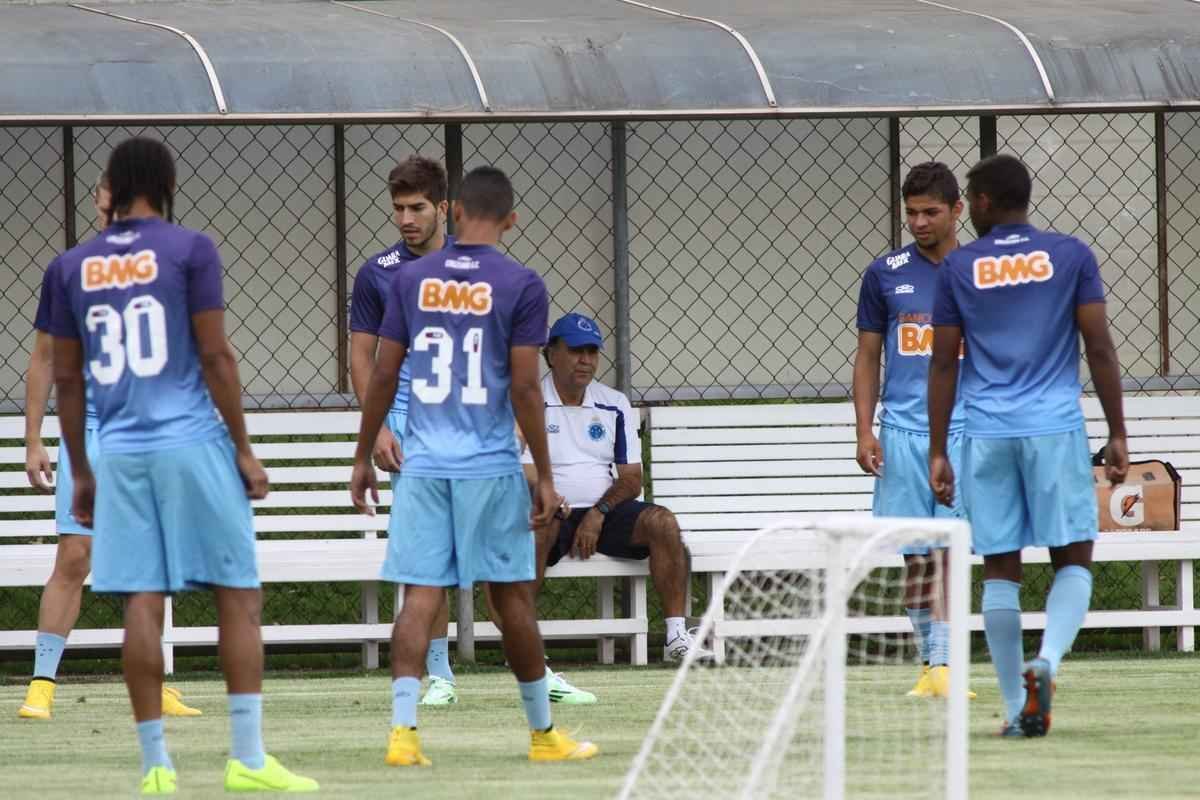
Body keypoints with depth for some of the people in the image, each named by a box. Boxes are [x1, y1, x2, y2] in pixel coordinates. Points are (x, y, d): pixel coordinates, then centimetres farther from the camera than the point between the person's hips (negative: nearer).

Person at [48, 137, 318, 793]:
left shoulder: (71, 268, 8)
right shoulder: (189, 250, -3)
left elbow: (66, 379, 11)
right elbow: (215, 356, -7)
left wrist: (80, 474, 18)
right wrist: (244, 448, 0)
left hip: (120, 452, 3)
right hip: (193, 444, -3)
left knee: (142, 604, 3)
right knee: (238, 597, 3)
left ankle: (155, 764, 1)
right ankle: (247, 758, -2)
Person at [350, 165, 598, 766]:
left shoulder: (412, 279, 4)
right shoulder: (521, 285, -5)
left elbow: (383, 376, 6)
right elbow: (524, 387, -7)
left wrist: (363, 458, 15)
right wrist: (545, 476, -1)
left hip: (422, 464, 2)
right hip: (490, 468, -2)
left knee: (420, 598, 0)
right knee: (513, 598, 8)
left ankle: (402, 730, -13)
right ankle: (542, 733, 19)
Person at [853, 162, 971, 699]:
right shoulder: (885, 275, 8)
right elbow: (867, 356, 12)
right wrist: (864, 430, 2)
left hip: (965, 430, -1)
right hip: (901, 432, 1)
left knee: (947, 550, -10)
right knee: (915, 554, 1)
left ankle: (943, 665, -13)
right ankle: (932, 664, 9)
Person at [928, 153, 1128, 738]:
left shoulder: (959, 267, 6)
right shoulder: (1071, 256, 4)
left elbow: (943, 365, 6)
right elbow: (1100, 350, 0)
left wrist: (938, 452, 11)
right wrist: (1117, 434, 5)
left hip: (985, 433, 1)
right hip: (1056, 427, -1)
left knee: (1000, 569, 5)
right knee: (1073, 559, 5)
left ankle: (1018, 709, 3)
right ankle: (1047, 661, -21)